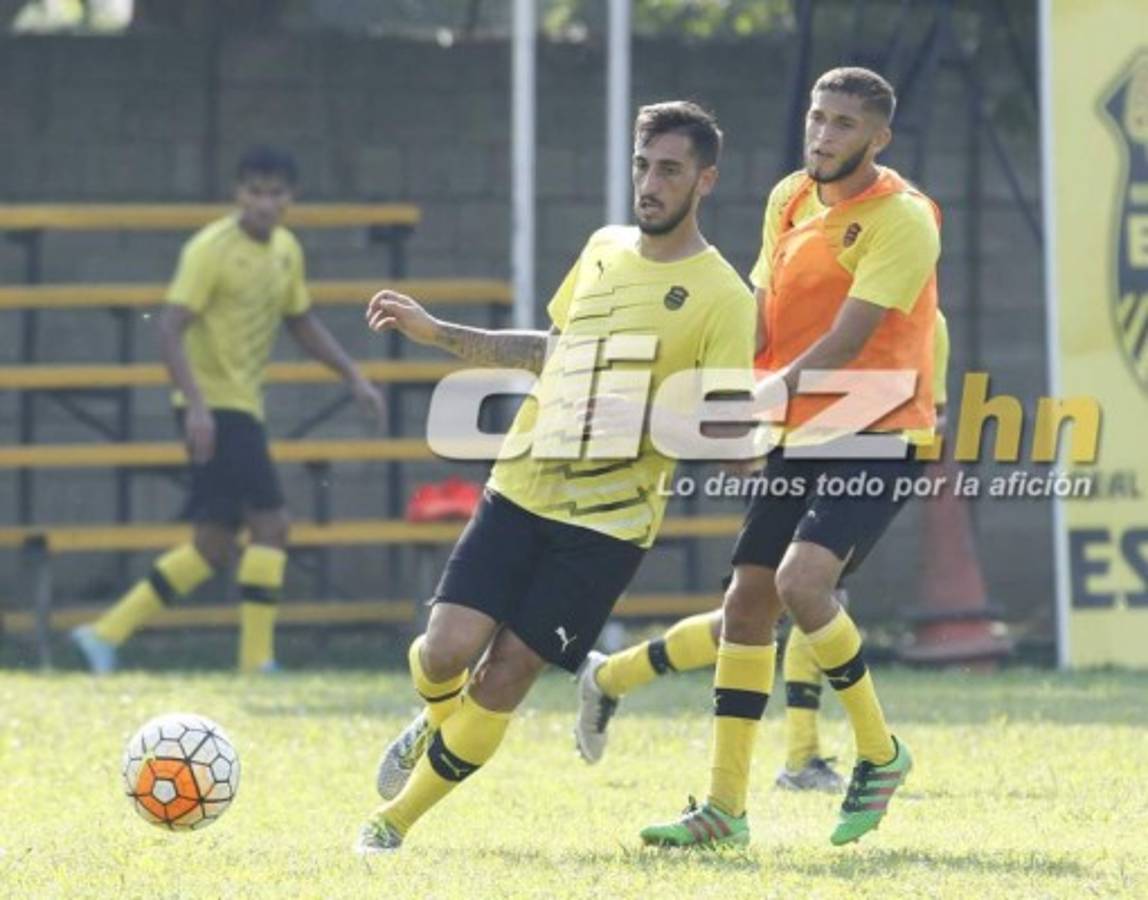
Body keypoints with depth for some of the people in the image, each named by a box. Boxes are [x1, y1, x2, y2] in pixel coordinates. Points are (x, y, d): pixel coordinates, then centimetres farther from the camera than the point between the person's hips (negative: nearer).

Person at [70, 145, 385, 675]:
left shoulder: (286, 250, 11)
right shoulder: (211, 249, -14)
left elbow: (302, 323, 26)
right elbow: (170, 329, -20)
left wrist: (354, 379, 19)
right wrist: (195, 404, -31)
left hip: (243, 407, 9)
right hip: (213, 406, -9)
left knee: (214, 547, 8)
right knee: (269, 523, -14)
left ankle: (106, 635, 12)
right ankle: (256, 661, -11)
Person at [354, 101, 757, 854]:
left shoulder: (723, 298, -8)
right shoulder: (604, 249, 10)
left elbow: (732, 435, -10)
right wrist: (438, 334, 21)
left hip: (610, 518, -4)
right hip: (523, 488, 4)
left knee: (506, 675, -6)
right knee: (449, 648, -9)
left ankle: (397, 819, 10)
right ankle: (437, 721, 27)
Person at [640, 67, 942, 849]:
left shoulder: (903, 221, -16)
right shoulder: (789, 200, 7)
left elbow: (845, 342, -22)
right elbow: (764, 320, 12)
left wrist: (759, 399, -29)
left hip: (878, 438, -8)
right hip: (802, 439, 8)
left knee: (802, 580, -26)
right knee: (748, 601, 3)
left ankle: (880, 753, -4)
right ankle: (726, 806, 10)